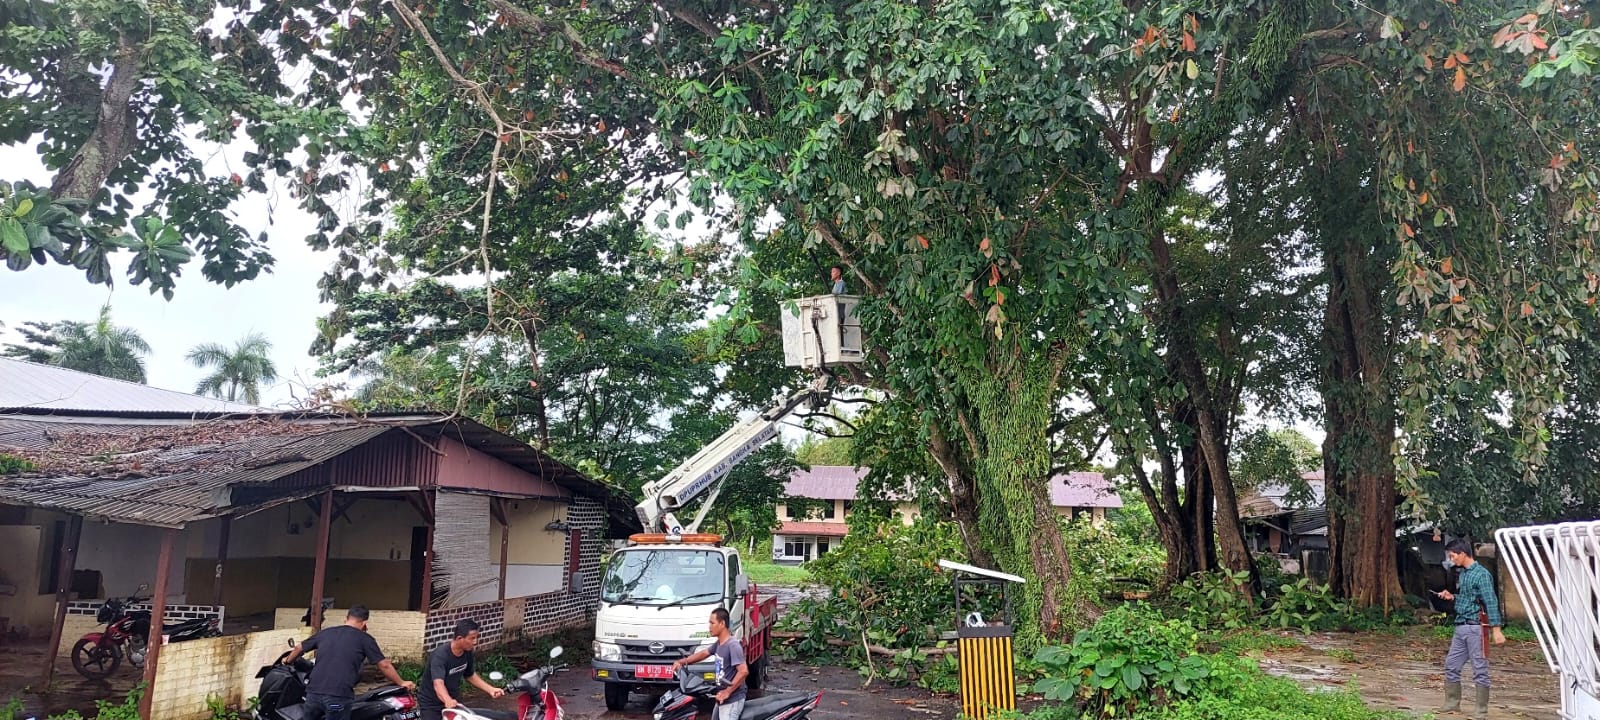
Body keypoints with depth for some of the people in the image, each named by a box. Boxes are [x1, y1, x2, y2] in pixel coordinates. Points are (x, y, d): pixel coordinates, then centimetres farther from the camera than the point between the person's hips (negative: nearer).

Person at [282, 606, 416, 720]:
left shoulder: (325, 633, 17)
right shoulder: (364, 639, 4)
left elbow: (299, 648, 32)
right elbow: (384, 665, 1)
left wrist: (288, 661, 52)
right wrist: (401, 683, 13)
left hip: (314, 692, 5)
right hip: (339, 696, -4)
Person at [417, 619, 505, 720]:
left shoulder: (467, 652, -8)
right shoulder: (440, 655, -31)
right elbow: (438, 684, -45)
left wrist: (490, 689, -2)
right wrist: (448, 701, -65)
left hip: (453, 701, 6)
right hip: (431, 705, -6)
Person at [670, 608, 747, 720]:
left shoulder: (733, 645, -21)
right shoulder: (718, 643, 9)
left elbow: (744, 671, -28)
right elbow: (704, 653, 24)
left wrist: (728, 692, -25)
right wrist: (682, 662, 14)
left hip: (732, 700, -10)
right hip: (721, 699, 10)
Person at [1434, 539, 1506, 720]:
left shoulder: (1481, 574, -13)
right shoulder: (1463, 574, 14)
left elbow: (1491, 603, -19)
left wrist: (1496, 630, -24)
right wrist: (1452, 597, 9)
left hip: (1476, 628, -9)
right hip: (1461, 627, 9)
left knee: (1480, 670, -1)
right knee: (1451, 665, 12)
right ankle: (1453, 703, 23)